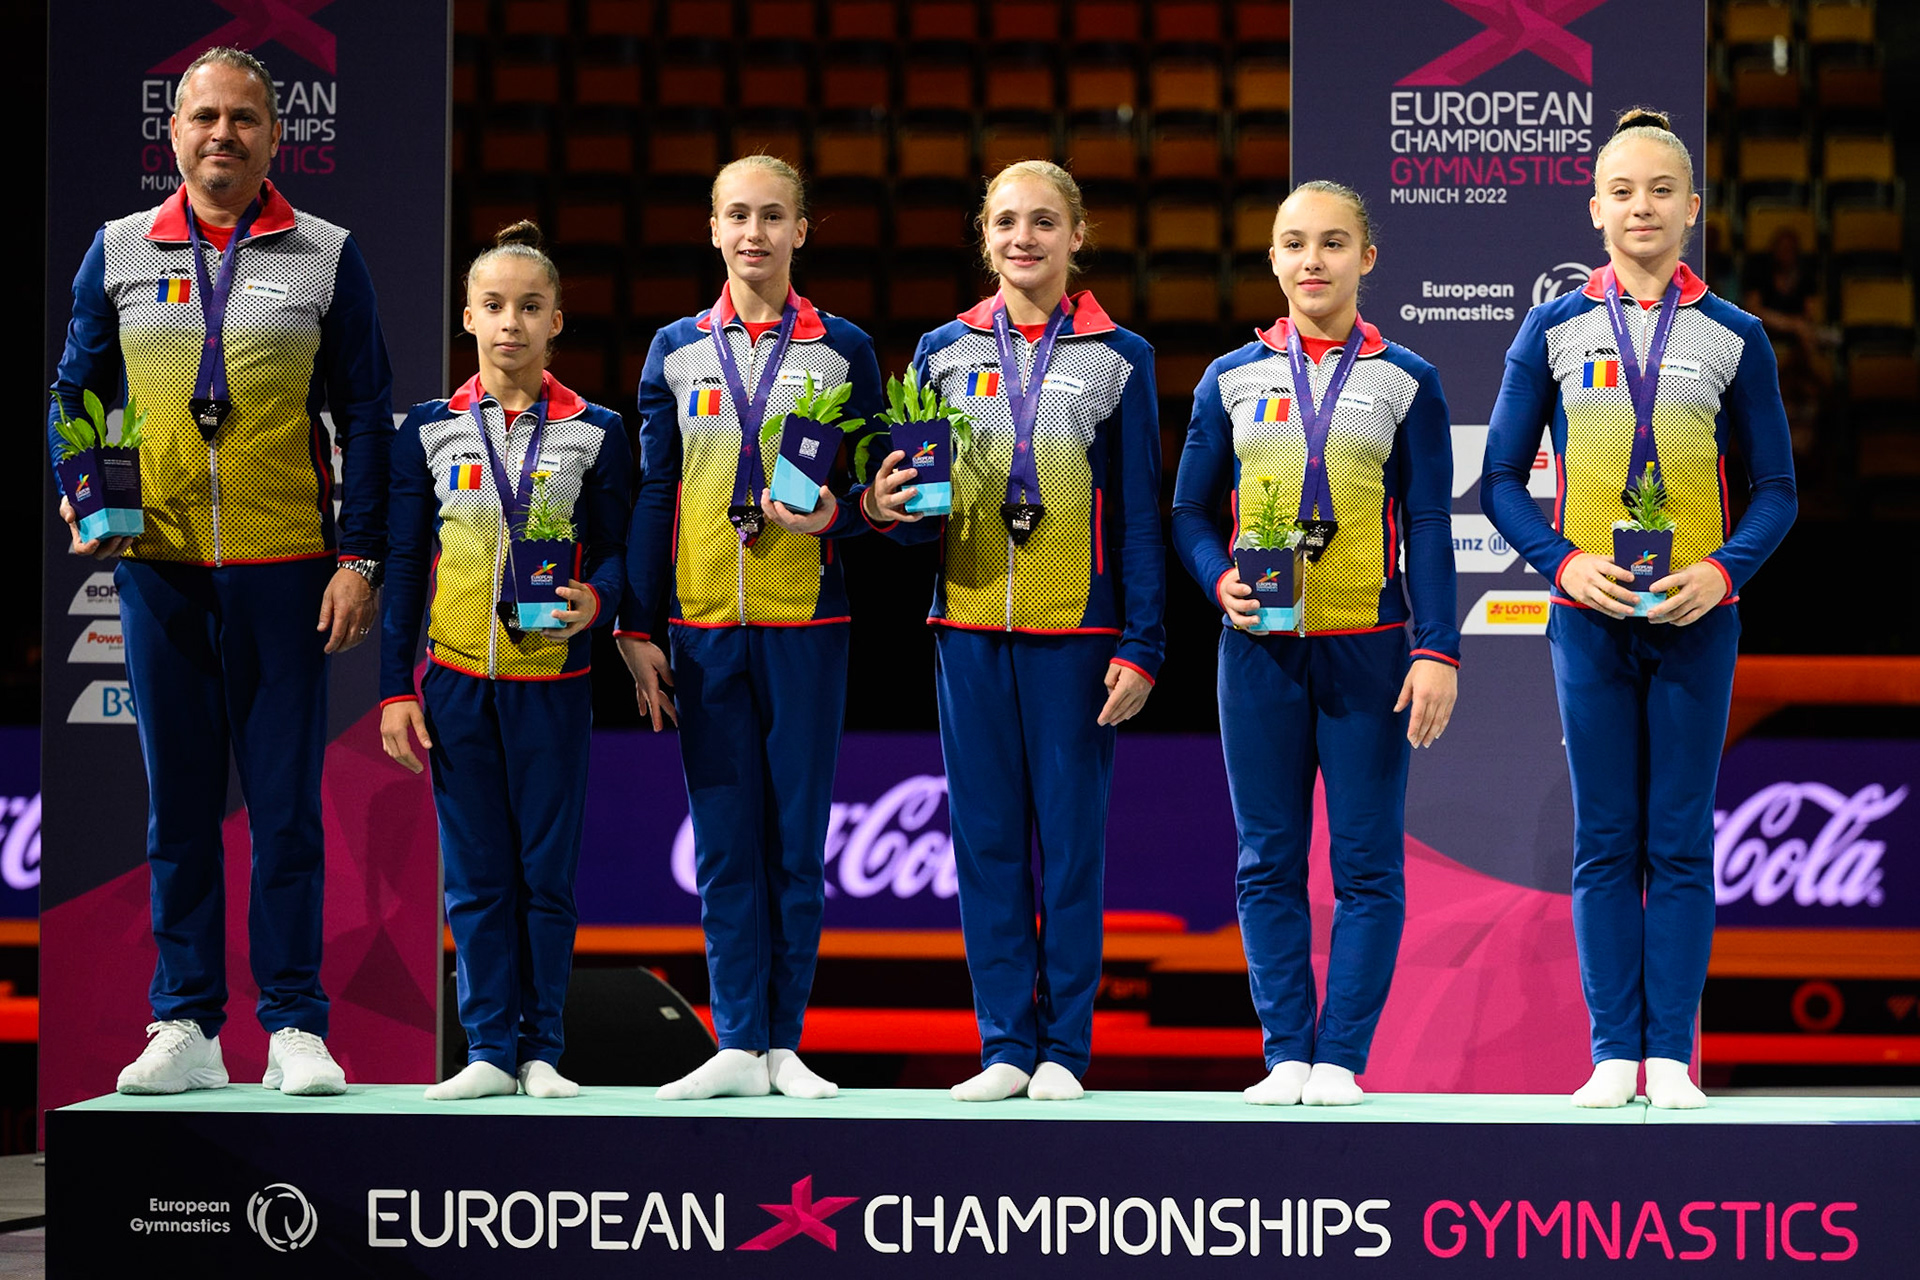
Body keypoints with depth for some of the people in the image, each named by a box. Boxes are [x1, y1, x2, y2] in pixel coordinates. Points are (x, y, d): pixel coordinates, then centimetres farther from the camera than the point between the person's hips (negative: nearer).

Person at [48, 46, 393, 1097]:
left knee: (285, 802, 0)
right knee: (177, 803, 5)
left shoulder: (325, 257, 5)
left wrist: (360, 557, -2)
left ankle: (295, 1026, 5)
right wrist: (80, 493, -1)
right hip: (157, 563, 2)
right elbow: (76, 391, 16)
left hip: (284, 568, -2)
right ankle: (184, 1026, 9)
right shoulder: (120, 252, 9)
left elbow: (365, 415, 5)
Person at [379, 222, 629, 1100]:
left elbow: (617, 551, 7)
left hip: (552, 681, -1)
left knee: (547, 872, 2)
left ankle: (542, 1050, 9)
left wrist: (597, 599, -17)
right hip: (456, 681, 1)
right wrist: (395, 688, 2)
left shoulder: (595, 432, 3)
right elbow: (403, 565, 7)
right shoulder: (431, 429, 5)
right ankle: (491, 1050, 8)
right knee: (476, 878, 3)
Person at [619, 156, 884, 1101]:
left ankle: (784, 1042, 7)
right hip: (703, 626, 1)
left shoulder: (842, 350, 5)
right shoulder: (677, 351, 9)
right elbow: (652, 498, 10)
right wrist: (636, 629, 6)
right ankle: (739, 1045, 4)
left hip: (805, 626, -1)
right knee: (724, 844, 1)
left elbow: (877, 493, 7)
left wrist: (834, 516, -15)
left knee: (796, 839, 1)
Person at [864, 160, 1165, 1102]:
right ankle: (1006, 1044, 9)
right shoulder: (944, 353, 10)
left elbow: (1139, 518, 4)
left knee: (1071, 839, -1)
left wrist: (1141, 646, -3)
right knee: (986, 839, 3)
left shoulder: (1117, 358, 4)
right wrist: (889, 509, -11)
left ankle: (1065, 1048, 5)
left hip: (1075, 632, -2)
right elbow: (918, 513, 13)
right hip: (970, 627, 2)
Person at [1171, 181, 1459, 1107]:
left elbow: (1429, 530, 3)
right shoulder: (1232, 380, 7)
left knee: (1367, 861, -2)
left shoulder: (1406, 382, 4)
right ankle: (1286, 1054, 8)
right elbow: (1191, 513, 11)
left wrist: (1438, 651, -5)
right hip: (1260, 648, 1)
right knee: (1270, 860, 3)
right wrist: (1221, 583, -9)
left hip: (1369, 647, -1)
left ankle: (1340, 1057, 2)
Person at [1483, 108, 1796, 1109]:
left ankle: (1672, 1054, 4)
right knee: (1605, 842, 2)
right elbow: (1502, 479, 6)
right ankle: (1614, 1053, 5)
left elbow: (1774, 490, 7)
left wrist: (1724, 570, -11)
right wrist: (1564, 561, -10)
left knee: (1680, 843, 1)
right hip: (1590, 616, 0)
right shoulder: (1554, 332, 5)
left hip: (1695, 621, 0)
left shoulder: (1732, 337, 5)